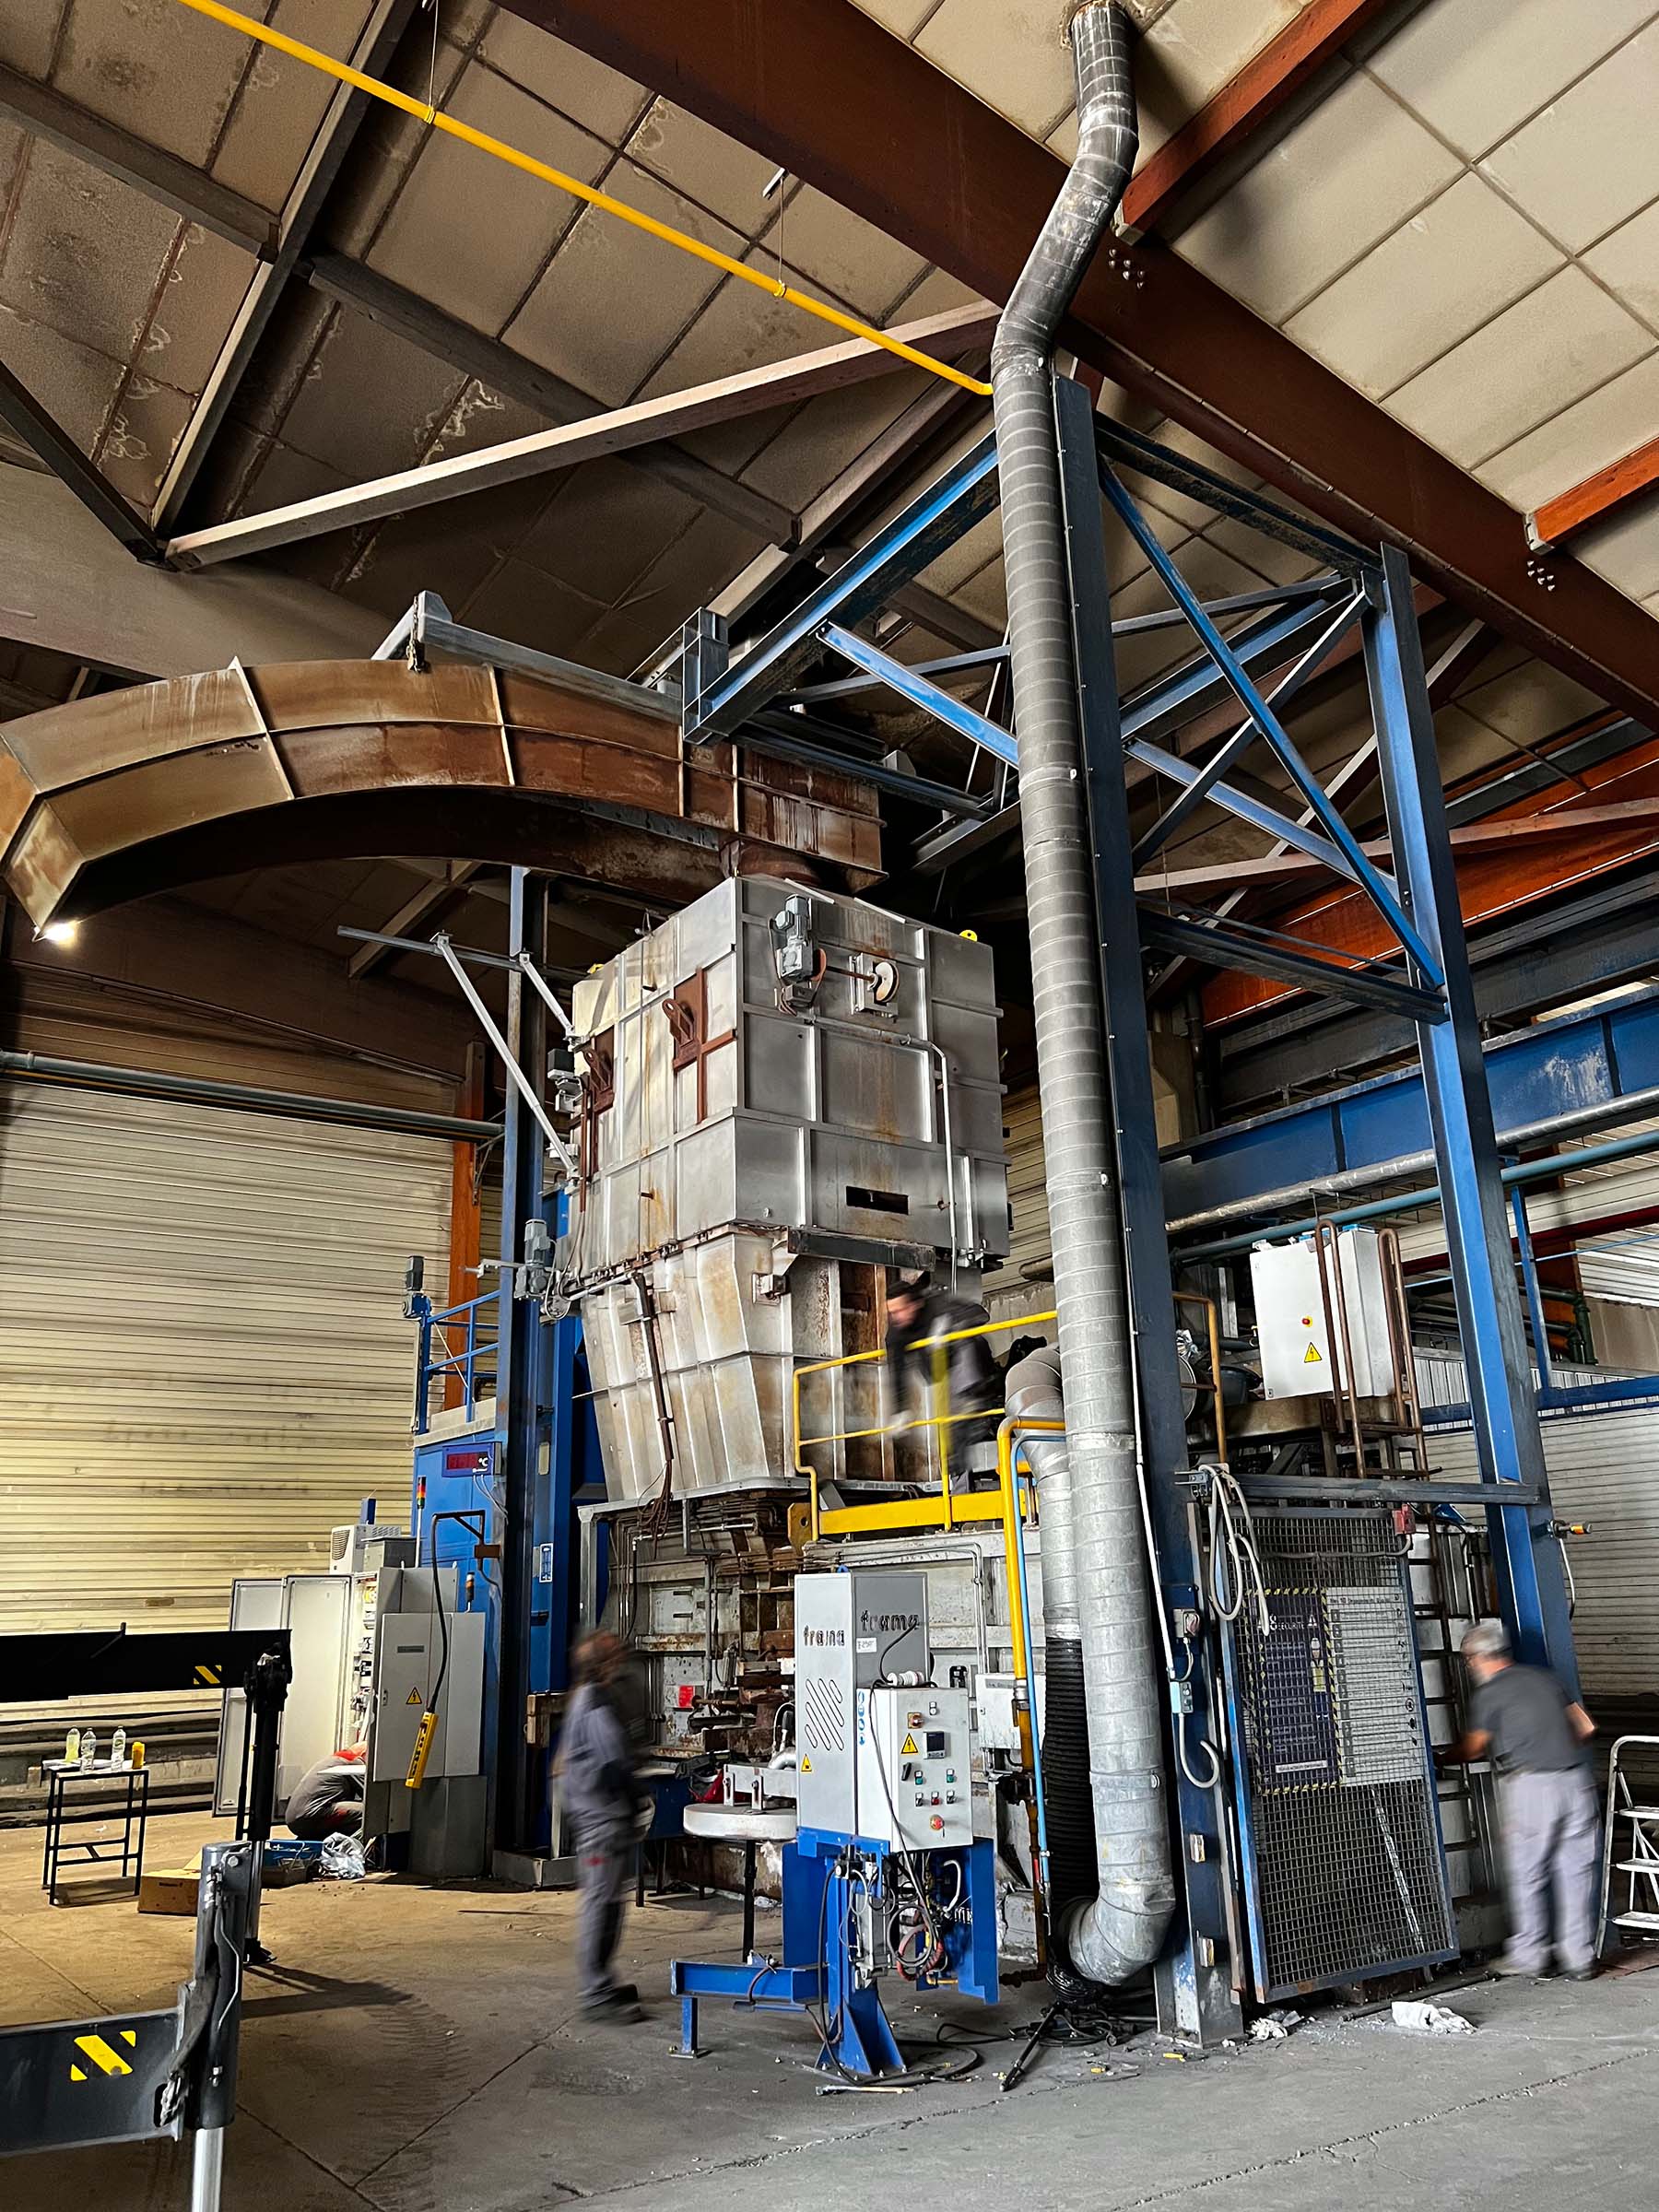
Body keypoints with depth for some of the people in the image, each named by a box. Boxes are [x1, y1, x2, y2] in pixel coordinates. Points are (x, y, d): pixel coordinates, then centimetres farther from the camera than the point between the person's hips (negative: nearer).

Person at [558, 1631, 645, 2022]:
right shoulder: (595, 1703, -17)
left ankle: (599, 1982, 25)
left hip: (596, 1816, 10)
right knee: (601, 1903, -6)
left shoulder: (586, 1698, 15)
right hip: (603, 1817, -10)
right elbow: (613, 1763, -23)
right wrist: (636, 1800, -10)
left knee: (606, 1902, 16)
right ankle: (595, 1993, -2)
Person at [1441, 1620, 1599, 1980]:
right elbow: (1586, 1727, 15)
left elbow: (1474, 1749, 9)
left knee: (1527, 1874, 6)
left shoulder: (1488, 1695, -2)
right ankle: (1579, 1956, 14)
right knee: (1575, 1870, 11)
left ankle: (1528, 1953, 13)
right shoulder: (1544, 1678, 13)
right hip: (1575, 1780, 5)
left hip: (1530, 1785, -5)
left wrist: (1442, 1757, 27)